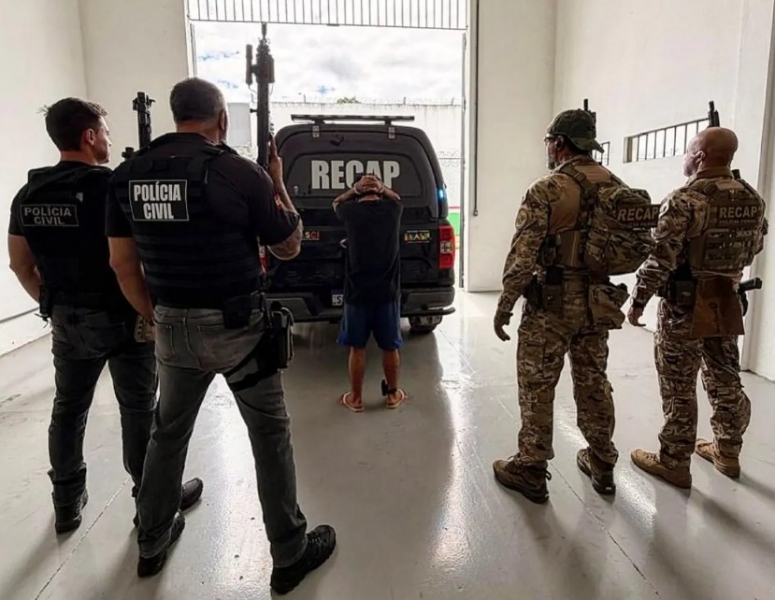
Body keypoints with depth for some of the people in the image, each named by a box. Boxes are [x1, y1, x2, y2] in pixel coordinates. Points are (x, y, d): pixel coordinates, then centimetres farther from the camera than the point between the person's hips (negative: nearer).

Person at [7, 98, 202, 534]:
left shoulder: (29, 195, 6)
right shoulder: (110, 187, -15)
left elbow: (21, 264, 10)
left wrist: (53, 304, 18)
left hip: (67, 320, 7)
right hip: (121, 318, -6)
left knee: (68, 409, 17)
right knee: (139, 410, 6)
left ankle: (67, 504, 31)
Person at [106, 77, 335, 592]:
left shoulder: (128, 175, 2)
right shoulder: (240, 172, -14)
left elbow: (123, 263, 5)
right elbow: (289, 247, -3)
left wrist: (157, 316, 15)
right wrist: (277, 184, 8)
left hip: (173, 329, 5)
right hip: (237, 328, -4)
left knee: (169, 433, 23)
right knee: (271, 438, 10)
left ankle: (152, 544, 41)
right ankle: (291, 555, 23)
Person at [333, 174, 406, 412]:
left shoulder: (351, 211, -3)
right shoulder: (392, 209, 0)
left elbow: (336, 203, 21)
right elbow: (396, 198, 25)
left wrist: (353, 189, 4)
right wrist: (382, 188, 6)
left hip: (357, 292, -1)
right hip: (388, 292, 2)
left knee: (357, 348, 9)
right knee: (390, 347, 13)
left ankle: (355, 398, 19)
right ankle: (393, 394, 26)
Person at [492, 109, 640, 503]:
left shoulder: (547, 191, -14)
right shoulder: (618, 190, 8)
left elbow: (523, 255, -17)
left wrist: (505, 305, -9)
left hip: (552, 303, -6)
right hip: (597, 302, 7)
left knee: (537, 388, 4)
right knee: (593, 383, 17)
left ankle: (530, 471, 14)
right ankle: (602, 465, 31)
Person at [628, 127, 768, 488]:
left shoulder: (684, 200, -18)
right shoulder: (753, 199, 6)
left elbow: (660, 259, -20)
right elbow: (754, 249, 19)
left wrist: (638, 301, -10)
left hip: (685, 306, -7)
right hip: (727, 304, 7)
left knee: (679, 389, 3)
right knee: (725, 382, 19)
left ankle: (674, 463, 14)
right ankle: (727, 453, 35)